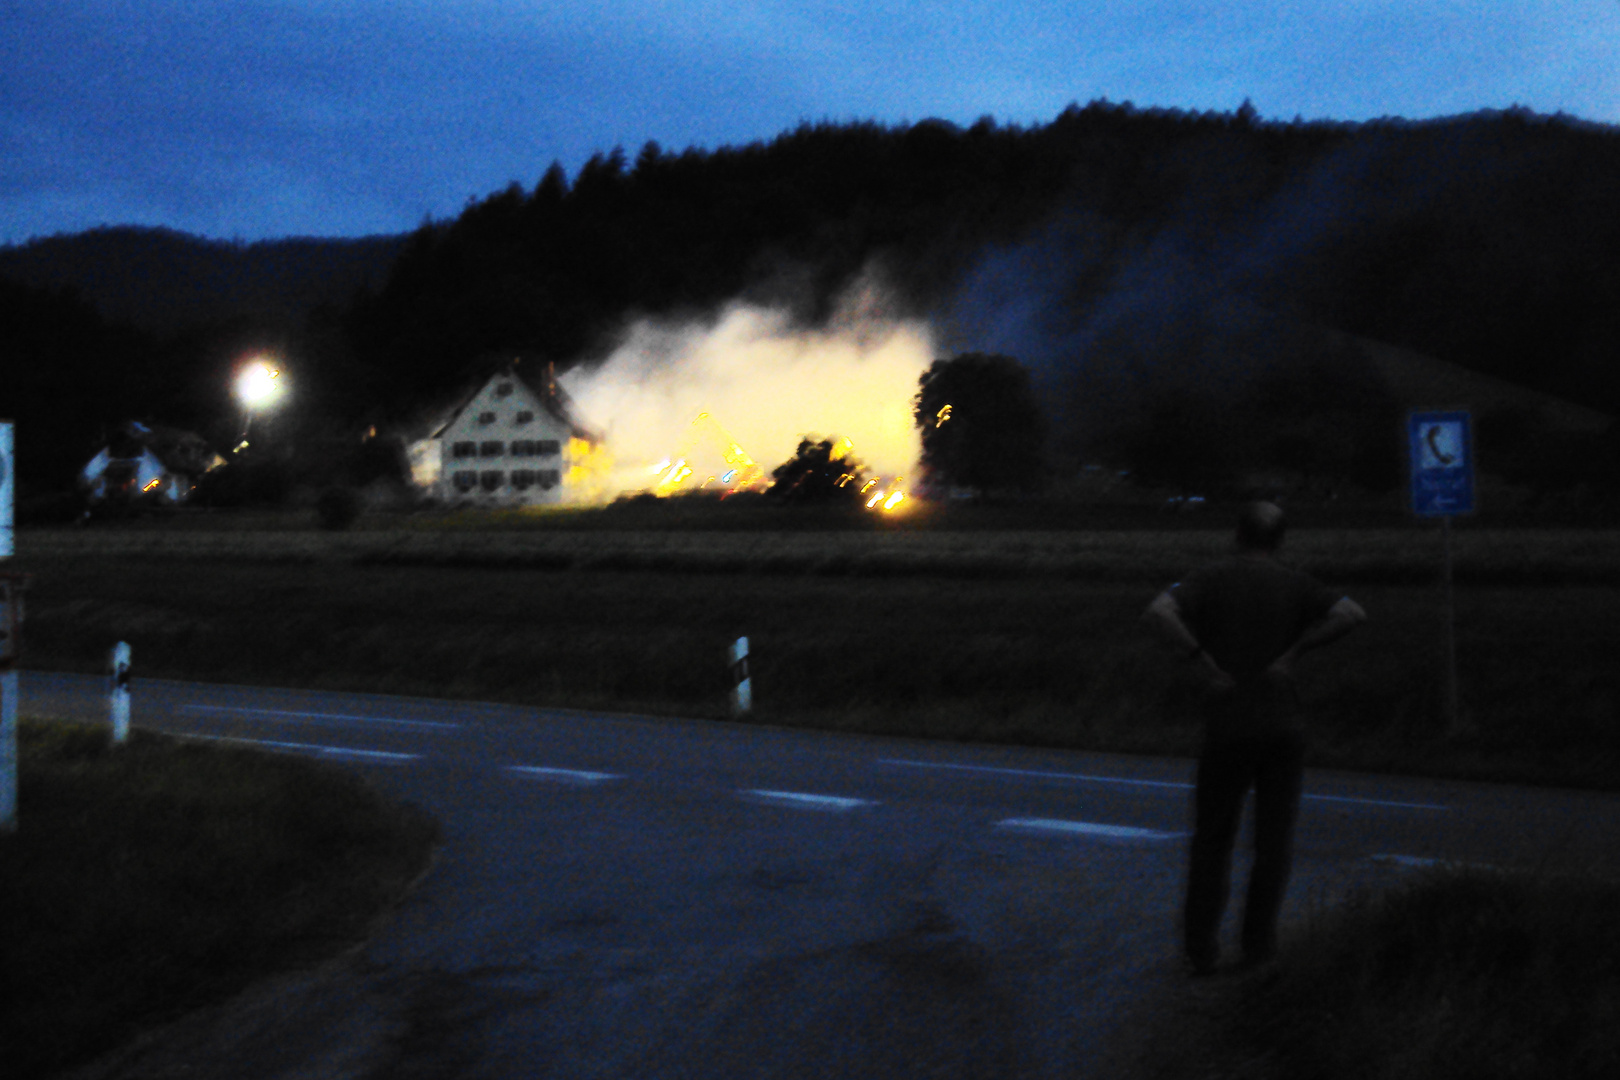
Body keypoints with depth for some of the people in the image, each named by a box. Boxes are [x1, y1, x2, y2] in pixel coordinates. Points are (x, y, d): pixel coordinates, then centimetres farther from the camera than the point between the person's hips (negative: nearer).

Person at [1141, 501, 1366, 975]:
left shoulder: (1208, 578, 0)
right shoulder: (1295, 583, 3)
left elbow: (1157, 612, -19)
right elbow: (1354, 614, -13)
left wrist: (1203, 661, -13)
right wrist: (1294, 651, -10)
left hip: (1227, 728, 0)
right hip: (1283, 726, 1)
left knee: (1212, 840, 10)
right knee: (1273, 842, 11)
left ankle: (1201, 947, 7)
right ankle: (1259, 944, 9)